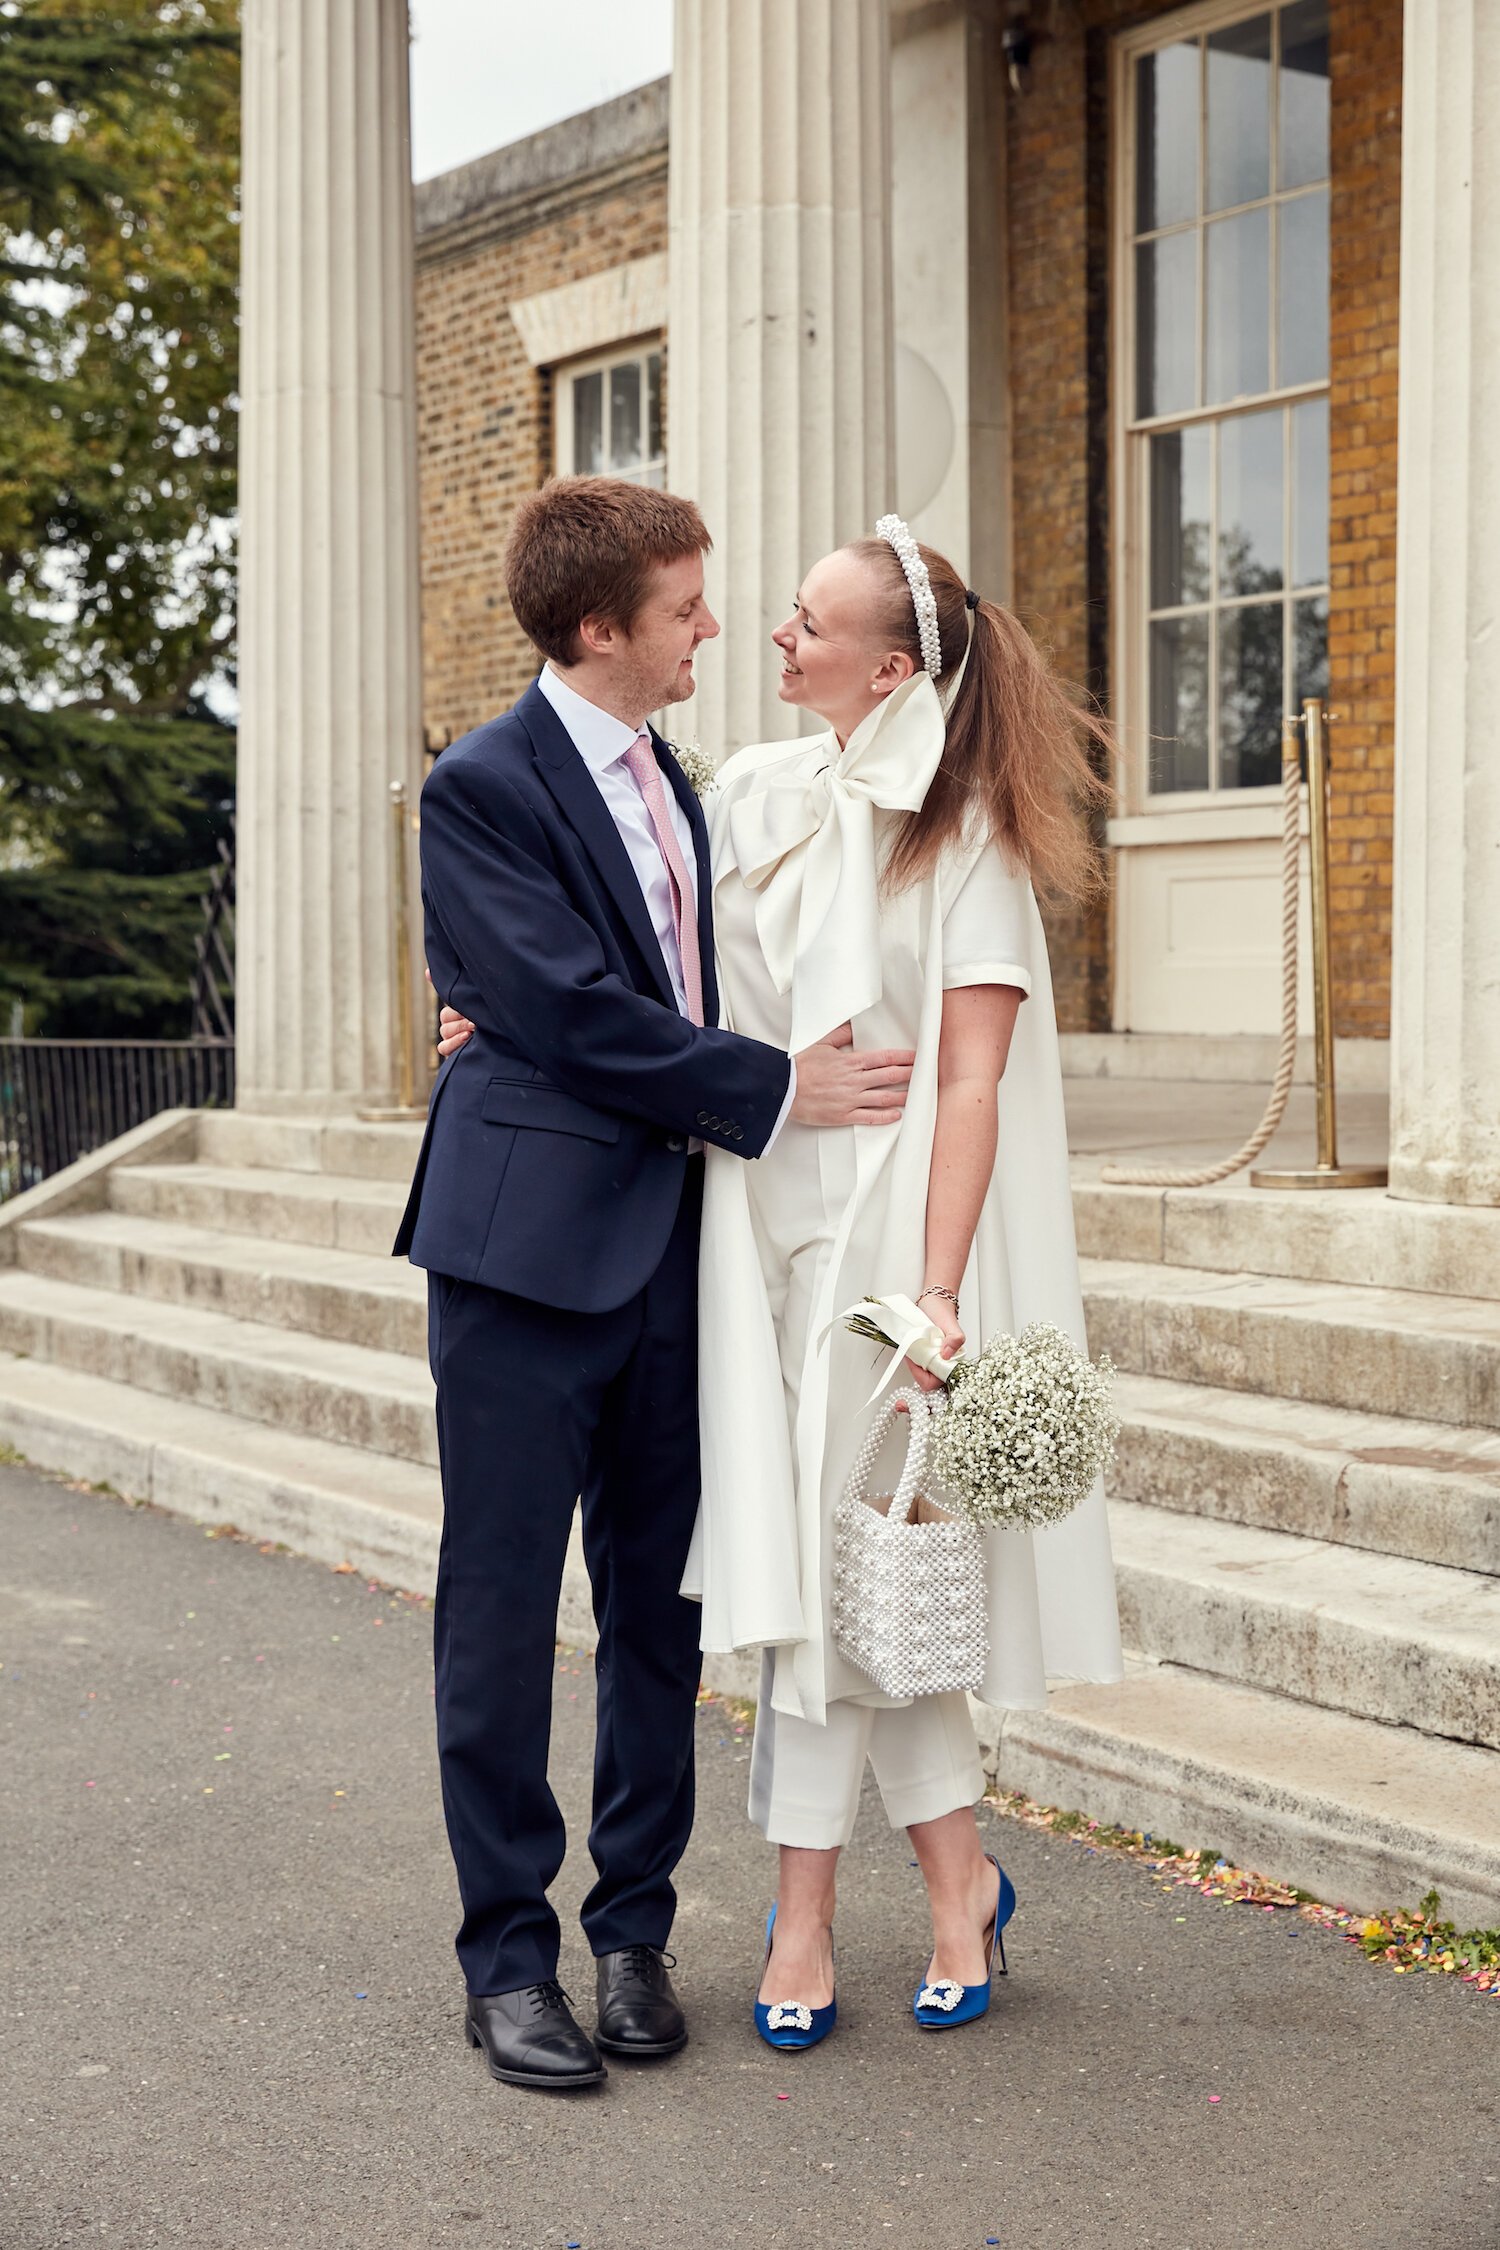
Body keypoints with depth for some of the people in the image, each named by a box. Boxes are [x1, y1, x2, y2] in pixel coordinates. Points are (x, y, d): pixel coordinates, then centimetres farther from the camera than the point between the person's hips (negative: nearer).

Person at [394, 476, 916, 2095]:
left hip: (667, 1246, 7)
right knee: (500, 1610, 2)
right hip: (532, 1246, -7)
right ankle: (506, 1955, 14)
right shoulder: (482, 786, -9)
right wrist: (776, 1091, -12)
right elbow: (572, 1011, -16)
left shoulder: (674, 787, 16)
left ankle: (634, 1928, 24)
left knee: (658, 1601, 11)